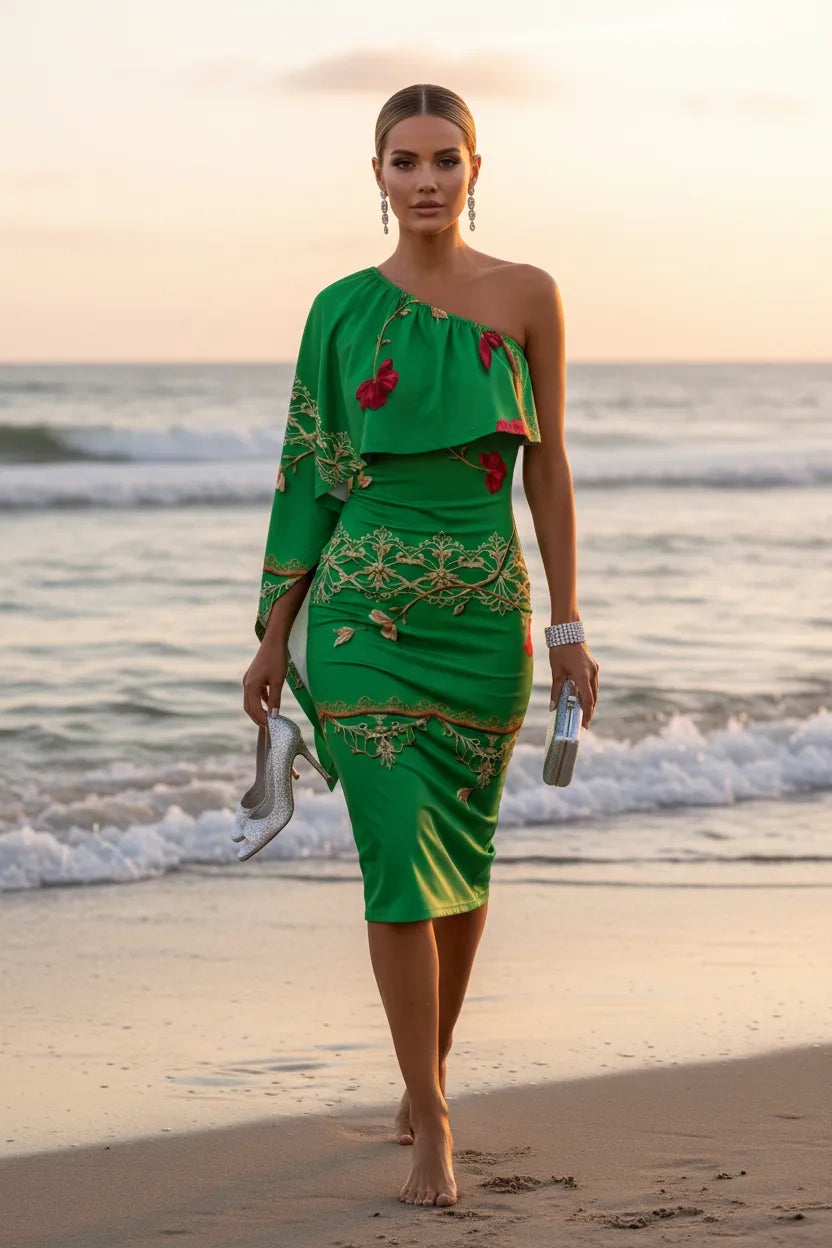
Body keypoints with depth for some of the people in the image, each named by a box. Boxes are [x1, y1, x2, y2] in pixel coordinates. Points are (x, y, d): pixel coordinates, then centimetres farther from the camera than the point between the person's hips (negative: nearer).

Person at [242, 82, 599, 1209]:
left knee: (461, 851, 10)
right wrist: (275, 635, 3)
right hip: (366, 608, -1)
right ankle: (432, 1126, -5)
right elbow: (312, 477, 5)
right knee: (401, 851, -9)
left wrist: (568, 627, 1)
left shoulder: (525, 297, 2)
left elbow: (548, 470, 4)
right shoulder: (344, 310, 3)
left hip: (484, 609, 1)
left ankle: (430, 1073, 31)